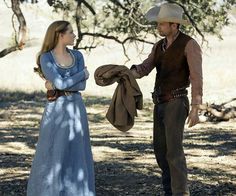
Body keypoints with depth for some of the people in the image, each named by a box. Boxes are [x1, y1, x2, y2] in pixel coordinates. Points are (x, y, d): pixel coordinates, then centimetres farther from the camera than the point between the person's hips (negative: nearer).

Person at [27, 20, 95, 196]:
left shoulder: (77, 56, 6)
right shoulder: (46, 58, -8)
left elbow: (82, 86, -4)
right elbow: (61, 83, -19)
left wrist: (56, 86, -12)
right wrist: (83, 73, -6)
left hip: (76, 109, 4)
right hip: (56, 110, -4)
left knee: (76, 154, 5)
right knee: (52, 155, -2)